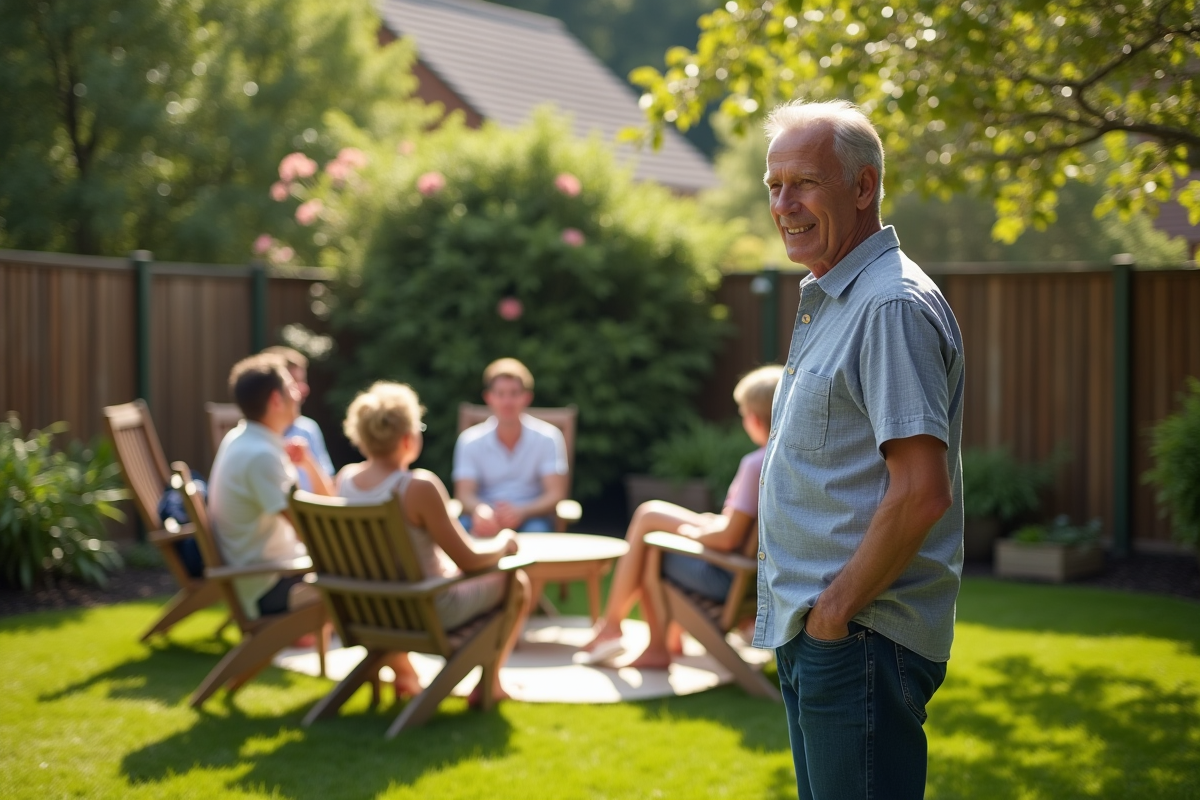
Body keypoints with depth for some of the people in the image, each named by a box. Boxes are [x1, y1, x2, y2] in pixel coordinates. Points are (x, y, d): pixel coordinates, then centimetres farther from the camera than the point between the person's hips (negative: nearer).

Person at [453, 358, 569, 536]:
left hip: (530, 516, 0)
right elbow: (464, 494, -3)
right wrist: (479, 511, -30)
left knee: (536, 529, -36)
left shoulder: (548, 438, -1)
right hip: (486, 519, 0)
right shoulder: (470, 440, 3)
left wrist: (521, 511, -28)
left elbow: (556, 494, -6)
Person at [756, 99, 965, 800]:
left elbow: (922, 492, -24)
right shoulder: (827, 303, 16)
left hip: (861, 638, -10)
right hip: (812, 634, 10)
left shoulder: (893, 306, -16)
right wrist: (806, 609, 15)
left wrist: (838, 606, -17)